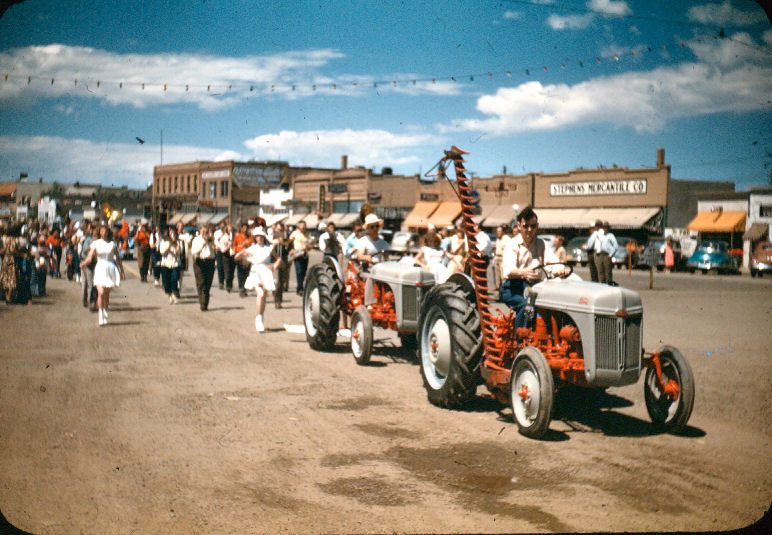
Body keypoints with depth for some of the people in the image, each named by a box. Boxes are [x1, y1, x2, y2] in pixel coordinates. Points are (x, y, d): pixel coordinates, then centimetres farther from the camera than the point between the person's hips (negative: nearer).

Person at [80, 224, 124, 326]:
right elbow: (89, 257, -5)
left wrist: (122, 272, 12)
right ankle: (101, 316, -7)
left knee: (107, 294, 5)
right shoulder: (95, 244, 4)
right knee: (101, 293, -15)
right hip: (100, 269, -1)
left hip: (110, 269, 1)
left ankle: (105, 315, 17)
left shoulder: (112, 244, 6)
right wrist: (83, 263, -25)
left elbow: (118, 258, 12)